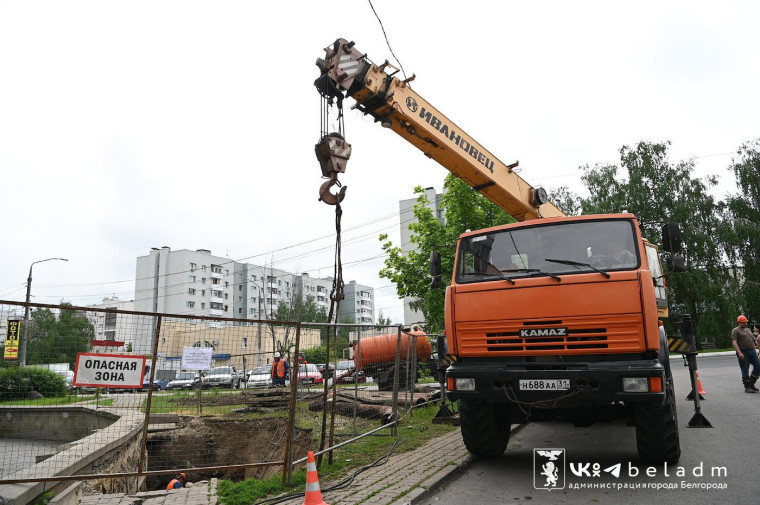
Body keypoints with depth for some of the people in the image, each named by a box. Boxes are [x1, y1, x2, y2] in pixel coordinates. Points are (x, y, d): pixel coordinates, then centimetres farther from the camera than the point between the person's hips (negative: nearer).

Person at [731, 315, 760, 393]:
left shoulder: (748, 330, 19)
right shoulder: (736, 331, -4)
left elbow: (752, 341, 24)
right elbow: (734, 342, -12)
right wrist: (739, 353, -22)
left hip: (751, 351, 7)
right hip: (743, 352, -7)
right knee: (745, 370, -2)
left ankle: (751, 383, 17)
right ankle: (747, 387, 5)